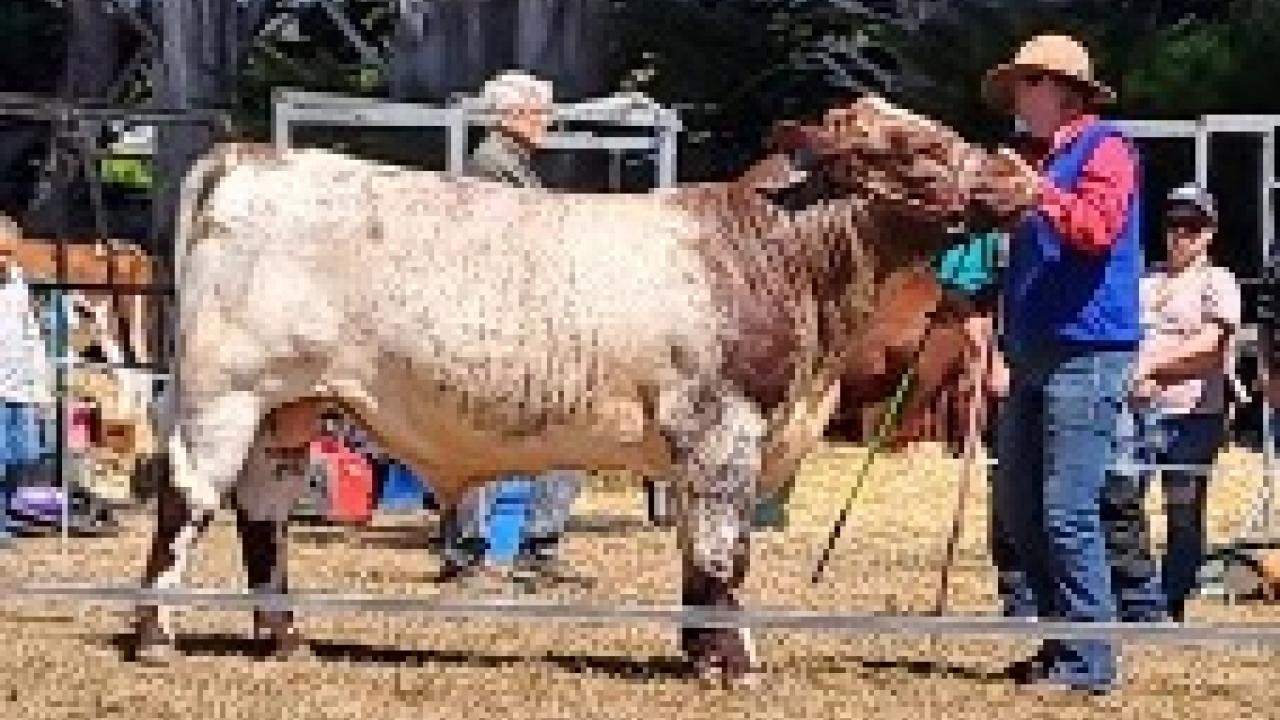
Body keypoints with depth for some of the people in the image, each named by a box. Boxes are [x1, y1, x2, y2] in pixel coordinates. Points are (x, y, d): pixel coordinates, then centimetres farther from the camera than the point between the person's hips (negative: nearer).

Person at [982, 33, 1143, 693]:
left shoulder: (1104, 148, -3)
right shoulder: (1043, 158, 22)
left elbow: (1096, 227, -19)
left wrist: (1036, 191, -20)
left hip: (1086, 355, -9)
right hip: (1034, 358, 9)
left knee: (1067, 514, -12)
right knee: (1014, 513, 7)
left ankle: (1088, 662, -9)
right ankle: (1045, 647, 13)